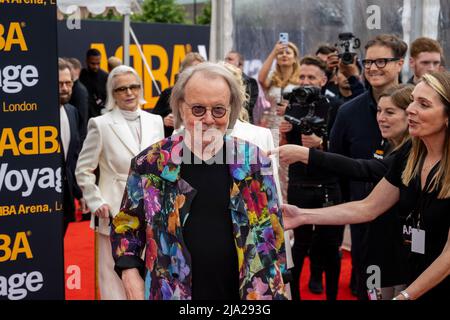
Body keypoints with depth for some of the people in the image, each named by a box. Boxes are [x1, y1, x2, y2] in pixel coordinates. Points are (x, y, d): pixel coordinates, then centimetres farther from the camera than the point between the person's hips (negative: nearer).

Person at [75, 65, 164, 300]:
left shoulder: (155, 121, 8)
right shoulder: (101, 125, -4)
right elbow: (83, 170, -1)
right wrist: (97, 203, -8)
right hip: (115, 214, -4)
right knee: (115, 279, 2)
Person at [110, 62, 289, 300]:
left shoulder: (253, 161, -2)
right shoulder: (152, 163, -5)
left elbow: (272, 234, 5)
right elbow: (125, 226, 5)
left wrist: (277, 292, 3)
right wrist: (132, 281, -5)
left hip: (243, 292, 1)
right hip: (170, 292, 0)